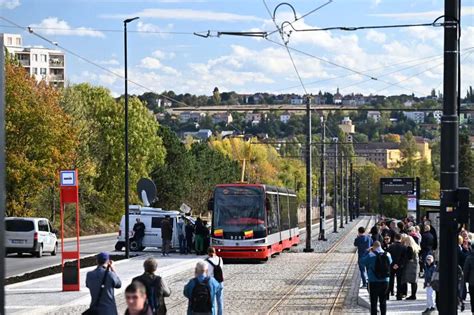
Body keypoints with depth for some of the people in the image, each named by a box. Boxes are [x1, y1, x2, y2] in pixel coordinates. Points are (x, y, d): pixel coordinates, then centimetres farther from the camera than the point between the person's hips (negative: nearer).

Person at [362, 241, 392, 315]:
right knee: (383, 301, 12)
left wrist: (368, 251, 6)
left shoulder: (371, 255, -14)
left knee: (373, 302, 3)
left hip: (373, 282, -3)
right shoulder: (387, 255, -2)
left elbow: (363, 261, 0)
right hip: (385, 281, 3)